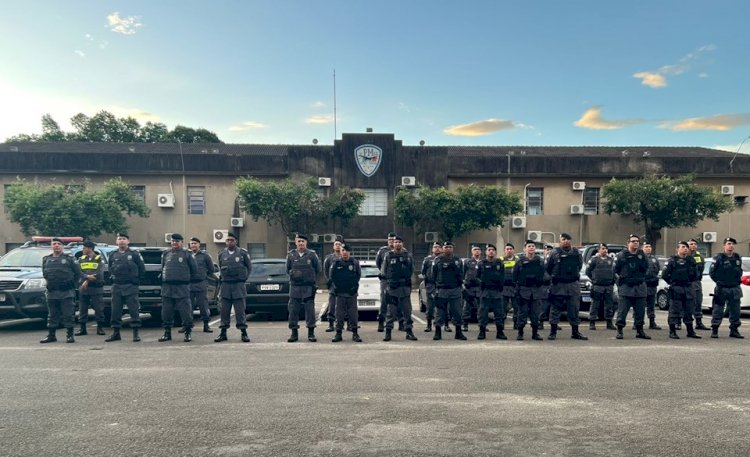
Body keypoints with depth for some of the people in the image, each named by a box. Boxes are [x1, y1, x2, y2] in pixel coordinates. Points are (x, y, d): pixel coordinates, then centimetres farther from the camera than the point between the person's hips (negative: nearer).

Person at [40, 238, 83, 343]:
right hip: (51, 293, 4)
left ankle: (70, 335, 3)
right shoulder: (46, 259, 13)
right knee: (52, 315, 11)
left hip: (66, 292, -4)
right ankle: (51, 335, 19)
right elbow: (44, 274, 23)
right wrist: (49, 283, 14)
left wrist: (73, 285, 4)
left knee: (68, 314, -3)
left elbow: (78, 273, 4)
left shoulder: (69, 259, 2)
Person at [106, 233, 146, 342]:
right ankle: (116, 332, 16)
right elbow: (110, 269, 22)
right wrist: (114, 277, 12)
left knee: (134, 310, -3)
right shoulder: (113, 255, 11)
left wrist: (135, 279, 5)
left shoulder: (134, 254, -1)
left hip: (130, 287, -4)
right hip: (116, 287, 4)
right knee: (115, 311, 7)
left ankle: (136, 333, 3)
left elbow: (142, 269, 3)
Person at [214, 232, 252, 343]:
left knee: (240, 310, -2)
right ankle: (223, 333, 13)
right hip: (225, 285, 3)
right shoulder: (221, 253, 8)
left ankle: (243, 332, 5)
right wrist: (223, 277, 11)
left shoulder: (243, 253, 0)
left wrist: (244, 278, 6)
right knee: (224, 310, 5)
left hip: (238, 284, -3)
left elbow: (249, 267, 10)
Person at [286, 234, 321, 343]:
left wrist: (309, 277, 4)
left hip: (308, 287, -2)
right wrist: (294, 274, 3)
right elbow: (288, 269, 17)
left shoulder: (312, 255, 2)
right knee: (293, 310, 2)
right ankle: (294, 333, 12)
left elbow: (317, 269, 9)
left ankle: (311, 333, 8)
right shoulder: (291, 255, 7)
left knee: (310, 310, -1)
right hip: (294, 287, 2)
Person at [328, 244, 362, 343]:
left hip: (352, 293, 0)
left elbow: (358, 275, 12)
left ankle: (355, 333, 10)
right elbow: (330, 276, 7)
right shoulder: (335, 263, 0)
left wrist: (355, 286, 5)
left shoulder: (355, 262, 1)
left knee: (353, 313, 2)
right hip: (340, 293, 0)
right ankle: (338, 333, 13)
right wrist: (334, 287, 1)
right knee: (339, 314, 4)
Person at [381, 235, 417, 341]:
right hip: (391, 288, -1)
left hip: (405, 287, 2)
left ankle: (409, 331, 14)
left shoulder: (408, 255, 7)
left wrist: (406, 279, 1)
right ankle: (388, 332, 9)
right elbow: (383, 272, 6)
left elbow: (412, 270, 11)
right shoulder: (388, 256, 3)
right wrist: (390, 280, -2)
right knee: (391, 311, 2)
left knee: (407, 310, 6)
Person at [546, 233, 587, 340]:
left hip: (574, 284, 3)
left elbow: (579, 266, 18)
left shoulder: (576, 252, 6)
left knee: (574, 308, 8)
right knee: (555, 309, 0)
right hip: (558, 285, -3)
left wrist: (574, 276, 14)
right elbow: (548, 268, 3)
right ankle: (553, 332, 8)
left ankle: (575, 332, 18)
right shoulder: (555, 252, -4)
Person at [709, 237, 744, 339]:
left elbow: (740, 271, 21)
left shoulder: (738, 258, 9)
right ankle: (714, 331, 4)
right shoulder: (719, 257, -7)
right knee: (718, 311, -2)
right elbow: (712, 272, -4)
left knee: (735, 311, 10)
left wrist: (738, 280, 8)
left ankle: (734, 330, 20)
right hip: (722, 289, -5)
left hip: (735, 289, 5)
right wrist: (719, 281, -5)